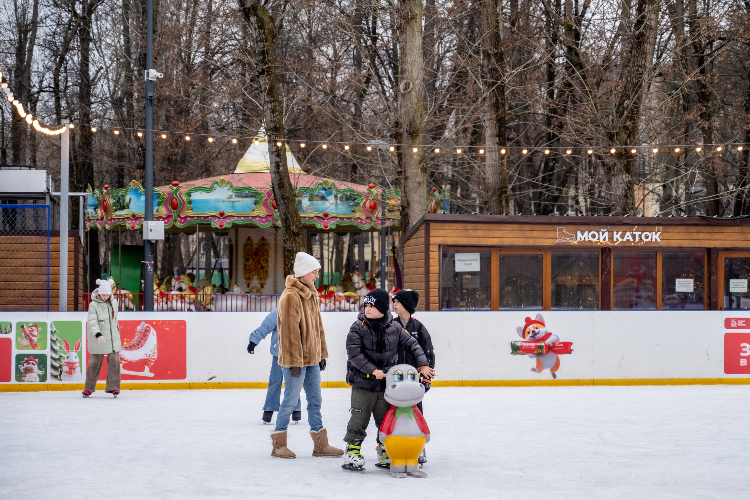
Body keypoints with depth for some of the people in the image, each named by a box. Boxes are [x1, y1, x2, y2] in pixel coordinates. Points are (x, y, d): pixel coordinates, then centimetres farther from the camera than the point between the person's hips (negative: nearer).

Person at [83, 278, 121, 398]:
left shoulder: (114, 302, 5)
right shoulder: (93, 305, -11)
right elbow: (92, 321, -20)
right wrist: (98, 335, -33)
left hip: (113, 338, 4)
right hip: (98, 339, -4)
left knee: (114, 360, -1)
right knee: (95, 362, 0)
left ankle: (113, 387, 7)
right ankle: (89, 388, 13)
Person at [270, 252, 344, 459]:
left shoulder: (312, 295, 12)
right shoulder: (291, 296, -17)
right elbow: (290, 331, -20)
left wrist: (322, 354, 18)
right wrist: (294, 361, -20)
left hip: (312, 358, 9)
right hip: (295, 360, -9)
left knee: (315, 400, 11)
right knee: (290, 401, -1)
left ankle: (320, 445, 17)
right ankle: (279, 445, 10)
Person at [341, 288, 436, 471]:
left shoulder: (394, 328, 0)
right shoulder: (358, 327, -8)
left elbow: (411, 344, 8)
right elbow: (354, 353, -15)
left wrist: (422, 365, -1)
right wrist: (373, 370, -21)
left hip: (387, 384, 3)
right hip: (362, 383, -3)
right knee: (359, 418, -3)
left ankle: (386, 452, 25)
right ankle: (352, 451, 9)